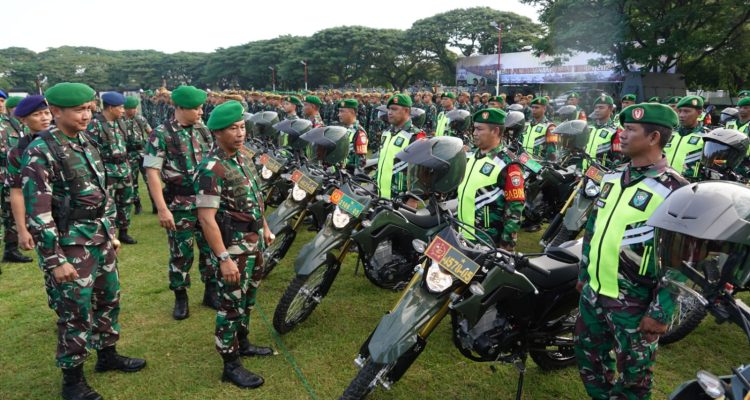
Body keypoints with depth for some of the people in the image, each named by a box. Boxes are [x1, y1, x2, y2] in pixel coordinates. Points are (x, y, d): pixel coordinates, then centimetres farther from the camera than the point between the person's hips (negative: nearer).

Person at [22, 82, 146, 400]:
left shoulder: (86, 143, 8)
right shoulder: (40, 153, -16)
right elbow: (37, 213, -19)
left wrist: (111, 232, 17)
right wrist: (54, 260, -19)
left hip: (100, 241, 8)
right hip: (70, 246, -8)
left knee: (109, 300, 19)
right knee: (76, 314, 3)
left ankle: (107, 355, 39)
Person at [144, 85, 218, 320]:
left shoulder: (203, 131, 7)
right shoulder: (161, 134, -9)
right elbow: (152, 173, -13)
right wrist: (162, 209, -19)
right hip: (179, 206, -4)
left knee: (211, 247, 11)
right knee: (181, 253, 7)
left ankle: (211, 292, 28)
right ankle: (180, 297, 24)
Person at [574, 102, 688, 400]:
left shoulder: (675, 191, -16)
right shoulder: (612, 178, 7)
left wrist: (661, 312, -17)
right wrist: (583, 273, 18)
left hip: (635, 305, -7)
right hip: (593, 292, 7)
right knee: (588, 358, 22)